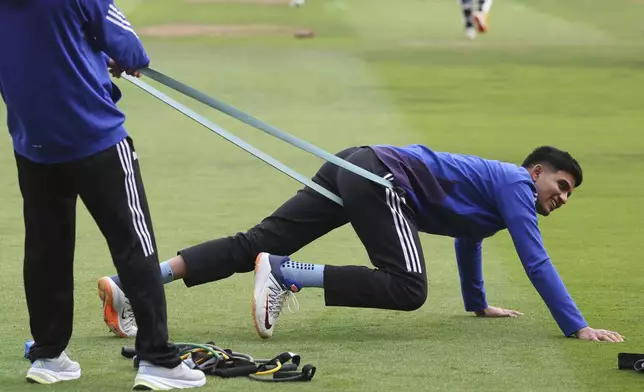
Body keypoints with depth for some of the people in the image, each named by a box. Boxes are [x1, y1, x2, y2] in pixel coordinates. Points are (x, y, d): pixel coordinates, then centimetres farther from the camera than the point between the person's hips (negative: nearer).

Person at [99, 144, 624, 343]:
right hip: (382, 177, -9)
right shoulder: (515, 185, 0)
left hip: (354, 169, 9)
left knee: (255, 244, -1)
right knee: (407, 288, -20)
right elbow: (535, 261, -8)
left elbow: (468, 239, 43)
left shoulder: (495, 188, 26)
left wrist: (478, 304, 53)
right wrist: (576, 327, -6)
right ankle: (284, 272, -24)